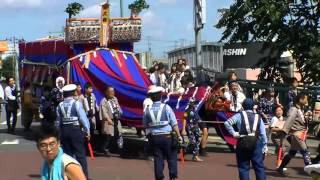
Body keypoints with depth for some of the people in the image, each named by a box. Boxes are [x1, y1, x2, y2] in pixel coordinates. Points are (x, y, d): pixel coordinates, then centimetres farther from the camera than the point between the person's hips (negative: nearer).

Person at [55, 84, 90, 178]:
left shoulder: (60, 105, 4)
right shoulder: (76, 103, -9)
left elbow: (58, 121, 8)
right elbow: (83, 118, -11)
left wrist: (59, 133, 17)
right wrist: (87, 131, -4)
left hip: (64, 130, 4)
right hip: (76, 130, -4)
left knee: (67, 154, 13)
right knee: (80, 154, 0)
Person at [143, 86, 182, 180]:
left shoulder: (147, 110, -1)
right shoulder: (166, 107, -8)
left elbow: (145, 125, 5)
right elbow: (174, 124, -8)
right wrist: (179, 136, -3)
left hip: (154, 138, 2)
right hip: (167, 137, -2)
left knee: (158, 158, 8)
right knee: (172, 157, 9)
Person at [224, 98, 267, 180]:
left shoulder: (239, 115, 2)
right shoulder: (258, 117, 8)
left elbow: (227, 123, -10)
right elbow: (263, 133, 4)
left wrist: (233, 133, -3)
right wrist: (264, 146, 7)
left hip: (243, 142, -1)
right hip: (256, 143, 1)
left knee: (243, 167, 6)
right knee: (259, 166, 5)